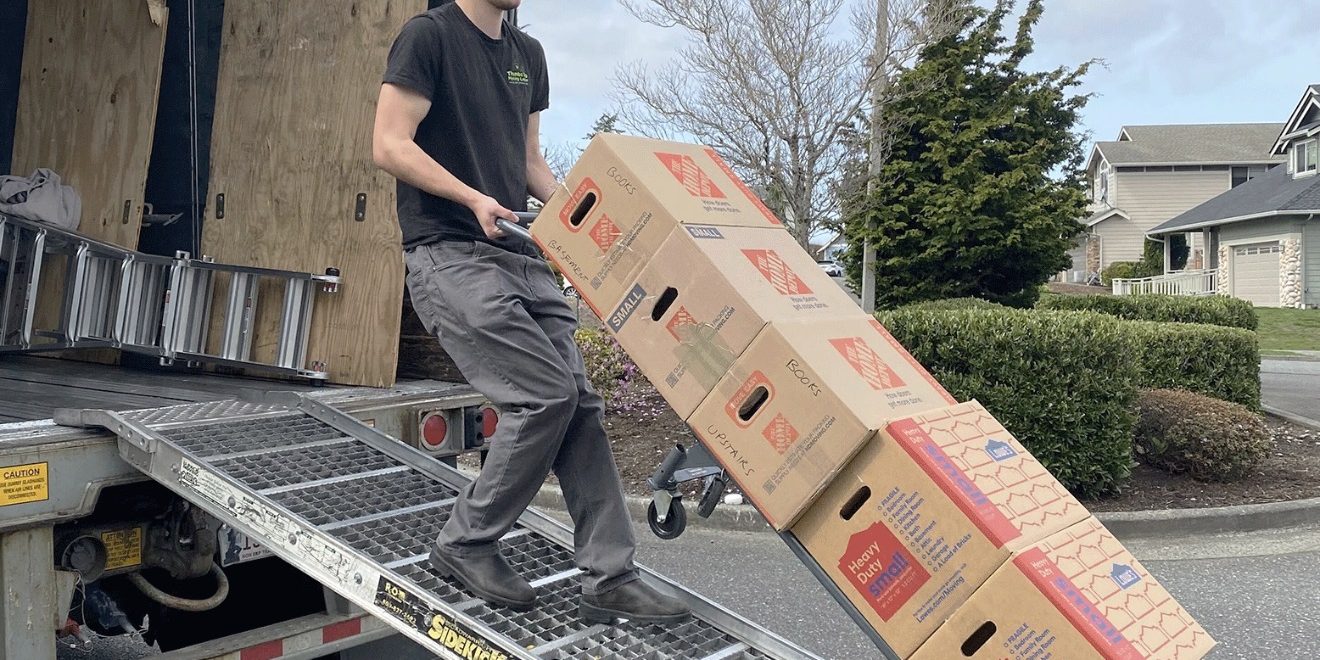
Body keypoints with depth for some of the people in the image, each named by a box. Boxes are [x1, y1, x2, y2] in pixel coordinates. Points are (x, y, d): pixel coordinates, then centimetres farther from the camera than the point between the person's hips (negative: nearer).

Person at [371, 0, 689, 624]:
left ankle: (609, 578, 3)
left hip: (522, 255, 7)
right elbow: (390, 146, -9)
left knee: (579, 403, -2)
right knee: (545, 395, -17)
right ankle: (464, 543, 4)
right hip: (450, 253, -7)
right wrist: (474, 199, -20)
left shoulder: (527, 54, 19)